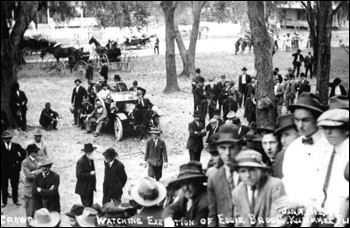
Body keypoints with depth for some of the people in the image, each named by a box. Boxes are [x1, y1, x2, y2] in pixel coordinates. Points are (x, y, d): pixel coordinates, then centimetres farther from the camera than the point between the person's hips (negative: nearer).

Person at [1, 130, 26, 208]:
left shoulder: (16, 146, 1)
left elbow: (24, 153, 3)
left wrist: (19, 161, -4)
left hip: (14, 169, 1)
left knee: (15, 186, 8)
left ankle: (15, 200, 20)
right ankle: (4, 202, 14)